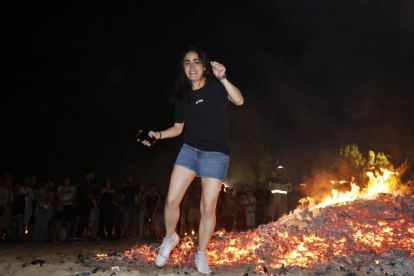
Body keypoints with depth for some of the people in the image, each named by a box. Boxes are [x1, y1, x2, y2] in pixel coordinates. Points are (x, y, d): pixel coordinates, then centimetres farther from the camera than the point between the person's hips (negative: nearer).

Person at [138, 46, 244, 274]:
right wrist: (157, 135, -1)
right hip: (189, 150, 3)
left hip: (215, 154, -3)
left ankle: (201, 255, 15)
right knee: (171, 200, -6)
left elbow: (239, 100, -22)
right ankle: (170, 238, 23)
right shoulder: (182, 95, 7)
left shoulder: (215, 87, -4)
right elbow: (177, 128, 15)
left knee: (208, 208, -3)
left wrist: (222, 78, -34)